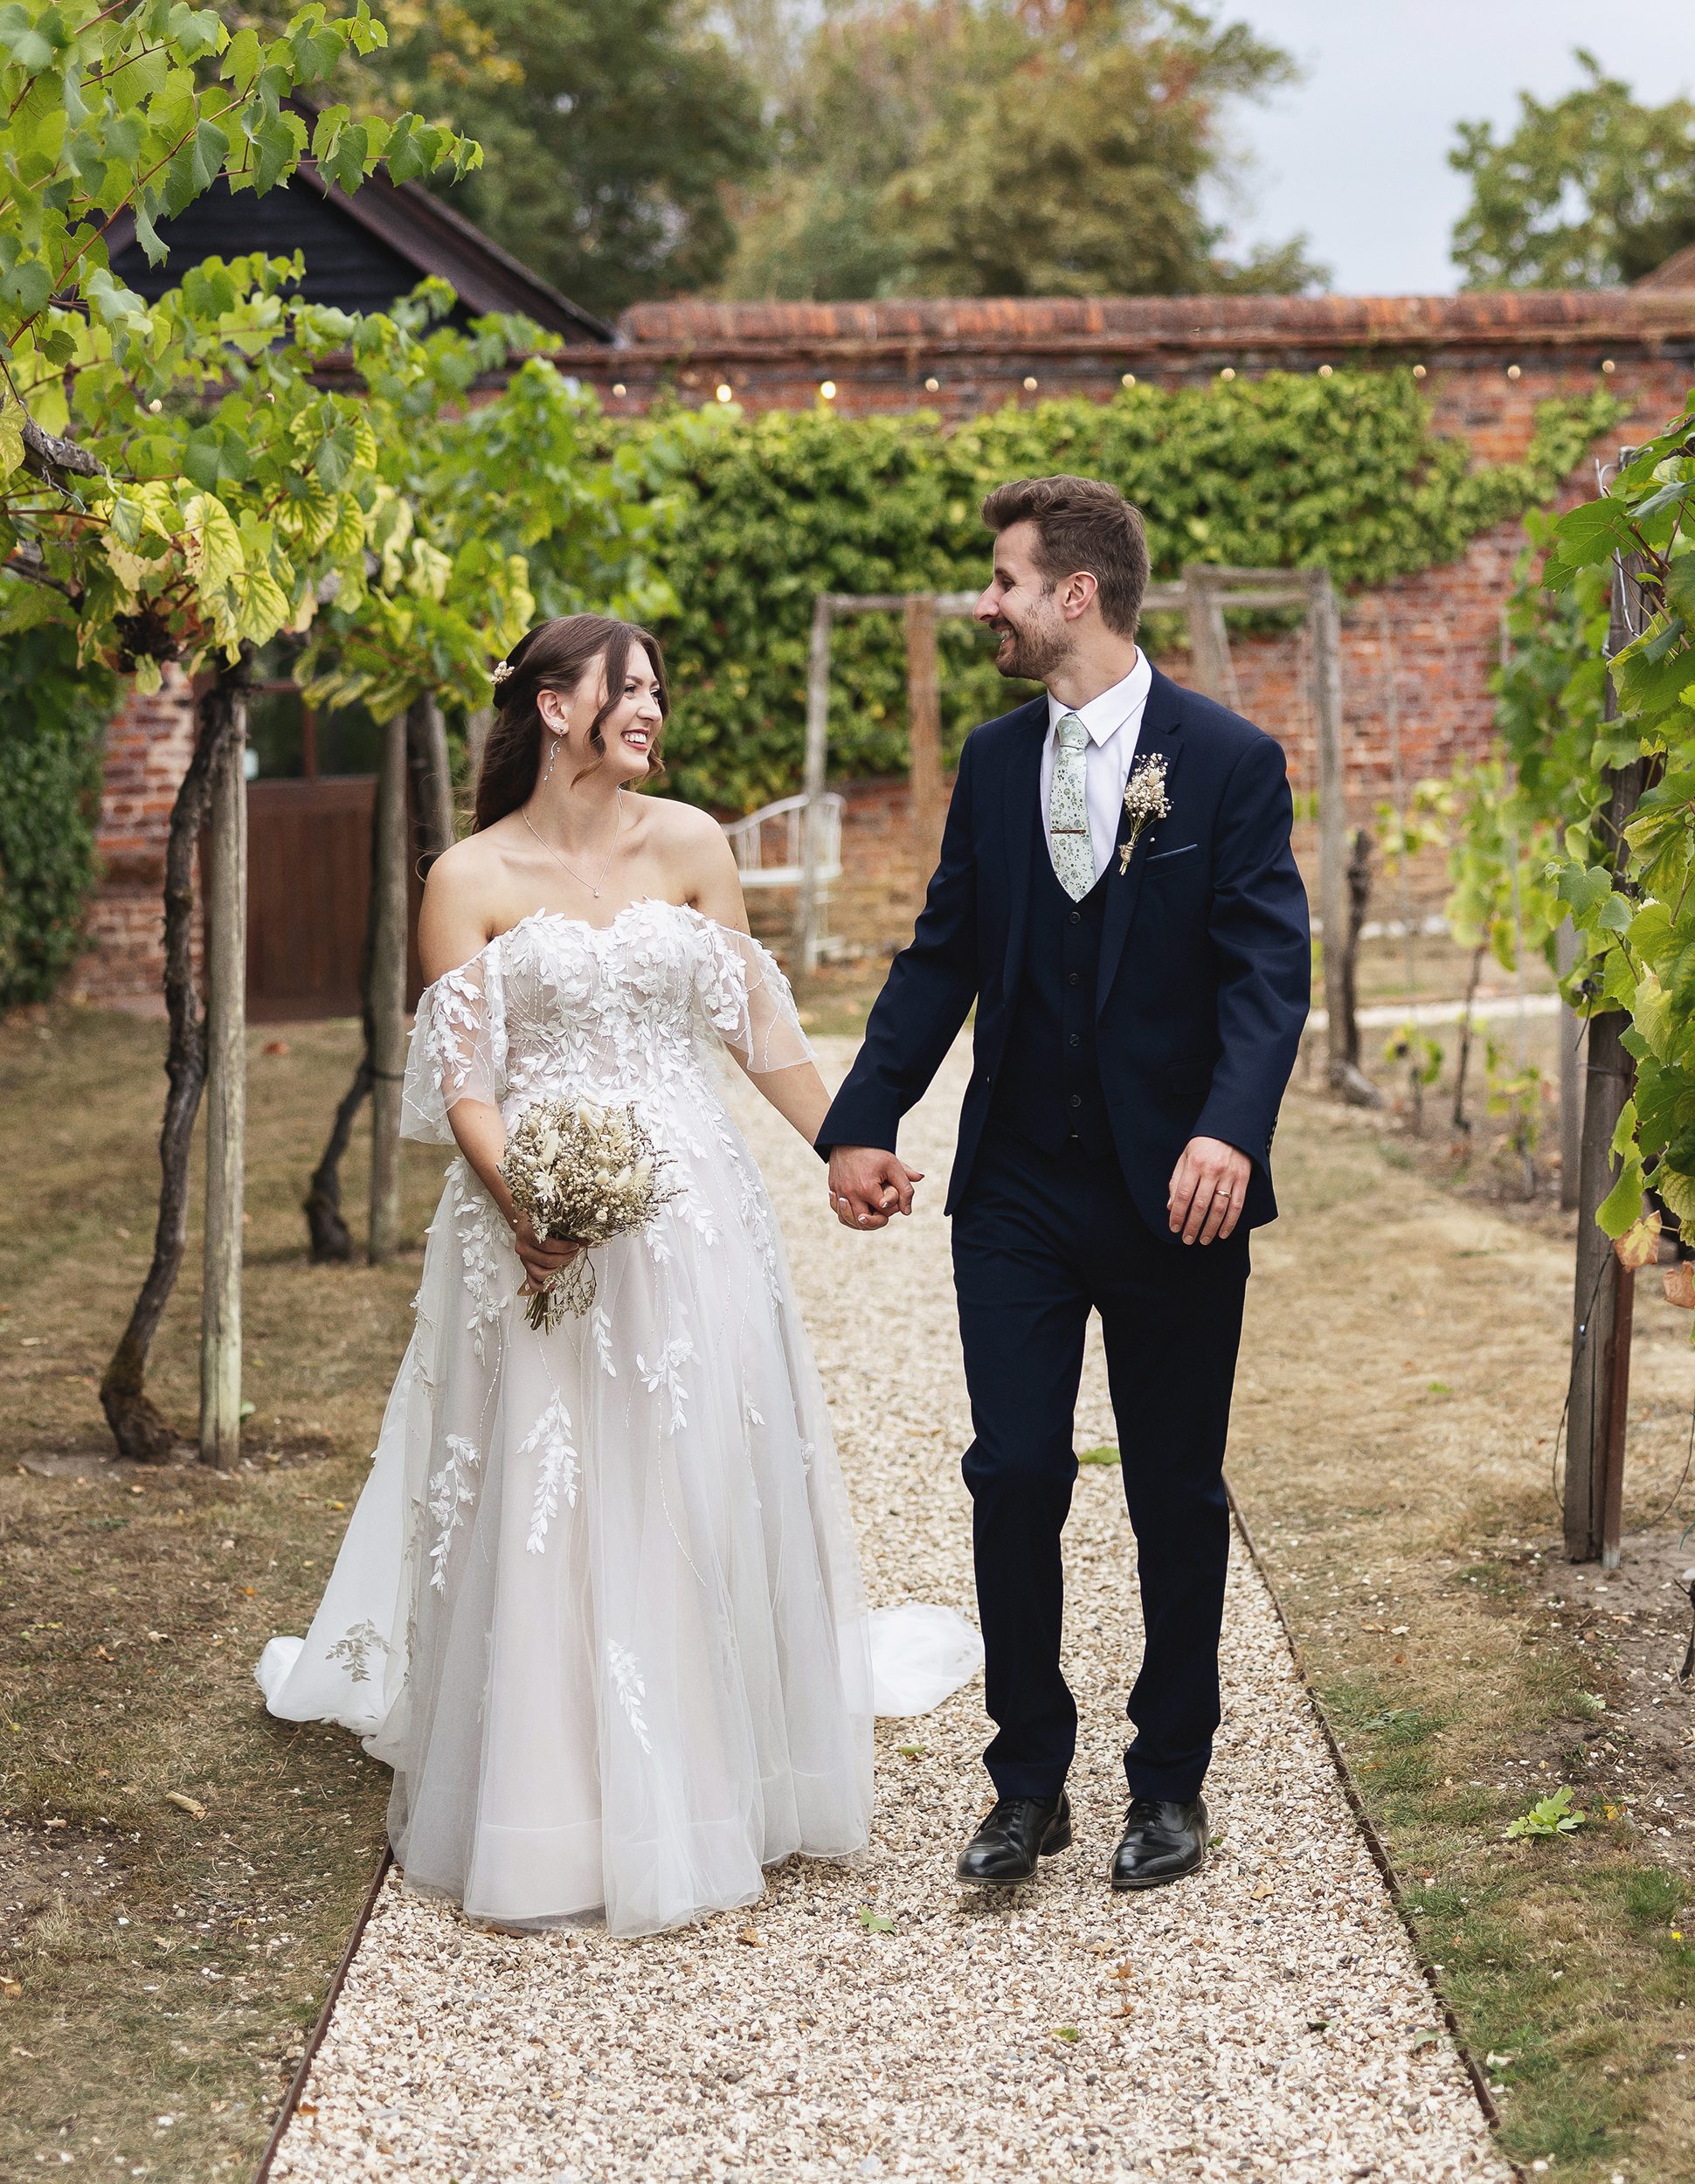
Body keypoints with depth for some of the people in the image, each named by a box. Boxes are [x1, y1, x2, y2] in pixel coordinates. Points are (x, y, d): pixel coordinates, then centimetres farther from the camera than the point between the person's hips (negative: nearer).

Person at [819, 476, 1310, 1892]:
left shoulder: (1230, 761, -6)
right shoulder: (993, 761, 8)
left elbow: (1267, 969, -13)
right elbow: (943, 957, 9)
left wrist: (1231, 1129, -30)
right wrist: (864, 1122, -1)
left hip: (1175, 1193, -3)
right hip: (1017, 1192, 3)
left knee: (1178, 1498, 9)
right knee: (1013, 1479, 2)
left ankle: (1171, 1782, 24)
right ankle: (1029, 1783, 16)